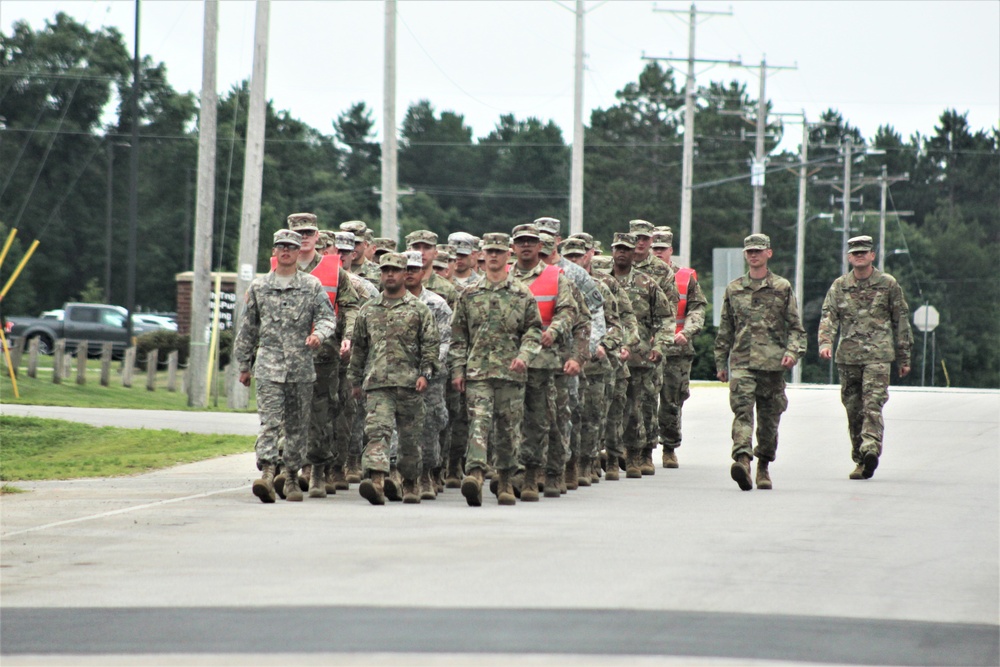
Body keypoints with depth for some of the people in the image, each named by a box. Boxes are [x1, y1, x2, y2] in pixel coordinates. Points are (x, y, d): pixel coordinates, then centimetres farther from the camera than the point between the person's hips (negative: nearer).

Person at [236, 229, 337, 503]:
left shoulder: (312, 286, 7)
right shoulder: (259, 287, 11)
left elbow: (328, 317, 0)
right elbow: (248, 328, 17)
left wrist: (319, 334, -23)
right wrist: (243, 364, 17)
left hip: (301, 367, 0)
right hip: (268, 365, 0)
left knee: (297, 426, 6)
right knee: (269, 421, -14)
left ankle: (292, 476, 16)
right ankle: (267, 473, -25)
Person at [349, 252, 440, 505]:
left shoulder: (419, 309, 6)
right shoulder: (368, 310, 14)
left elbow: (431, 344, 2)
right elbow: (358, 347, 20)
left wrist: (425, 373, -10)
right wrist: (356, 380, 18)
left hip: (409, 383, -1)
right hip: (377, 382, 1)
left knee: (410, 436, 6)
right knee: (377, 430, -16)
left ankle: (410, 484, 20)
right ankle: (376, 481, -29)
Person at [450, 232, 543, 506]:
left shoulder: (523, 294, 8)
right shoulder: (469, 295, 10)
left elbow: (534, 330, 8)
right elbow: (458, 336, 12)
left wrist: (524, 355, -10)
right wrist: (458, 370, 5)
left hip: (511, 371, 1)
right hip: (477, 369, 0)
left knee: (509, 427, 6)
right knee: (479, 421, -16)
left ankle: (505, 481, 18)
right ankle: (475, 473, -29)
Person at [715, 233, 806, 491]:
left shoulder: (782, 288, 8)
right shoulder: (733, 289, 13)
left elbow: (796, 327, 8)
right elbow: (725, 329, 18)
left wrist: (793, 351, -9)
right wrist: (721, 362, 16)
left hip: (773, 363, 0)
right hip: (741, 362, 0)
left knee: (769, 418, 6)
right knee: (742, 410, -19)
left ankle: (763, 466, 20)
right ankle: (742, 458, -34)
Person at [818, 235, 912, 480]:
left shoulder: (888, 284, 6)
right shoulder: (839, 286, 10)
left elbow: (901, 320, 11)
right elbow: (829, 317, 2)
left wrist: (904, 357, 11)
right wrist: (825, 342, -18)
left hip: (878, 356, -3)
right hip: (848, 356, 3)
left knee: (873, 404, -19)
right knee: (853, 409, 5)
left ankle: (871, 448, -31)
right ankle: (860, 460, 14)